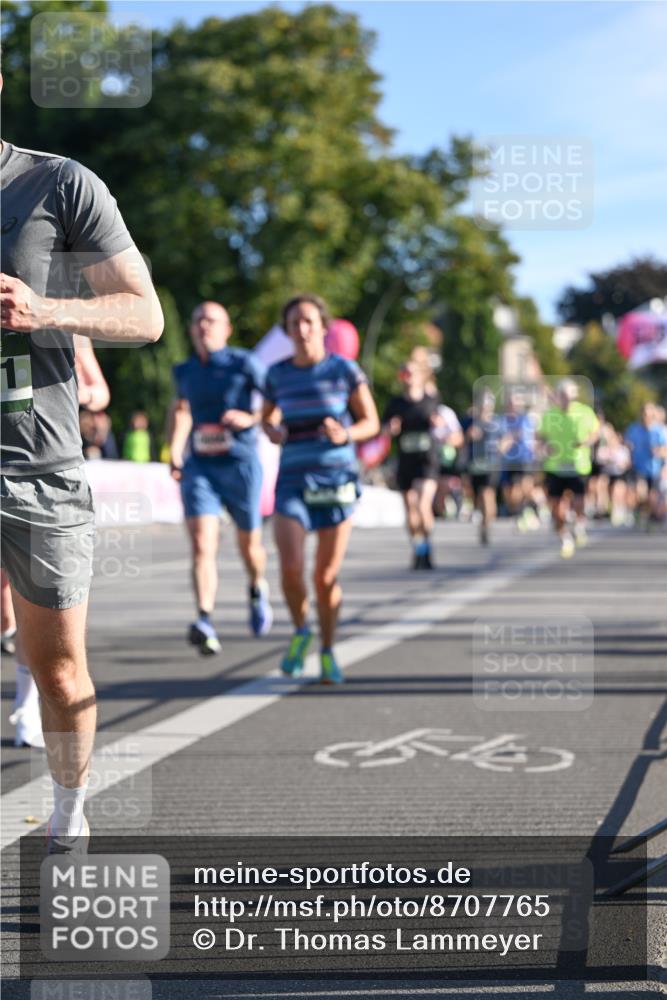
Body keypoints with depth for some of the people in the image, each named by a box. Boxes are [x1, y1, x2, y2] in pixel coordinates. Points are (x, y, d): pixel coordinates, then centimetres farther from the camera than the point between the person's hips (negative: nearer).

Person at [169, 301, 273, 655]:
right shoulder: (185, 371, 9)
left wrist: (250, 419, -20)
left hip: (240, 465, -2)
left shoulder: (244, 364, -5)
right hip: (198, 467, 2)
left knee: (249, 544, 13)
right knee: (202, 544, -16)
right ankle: (205, 623, -27)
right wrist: (174, 453, 20)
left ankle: (257, 590, 46)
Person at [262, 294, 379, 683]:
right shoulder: (277, 375, 5)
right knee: (291, 566, -18)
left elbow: (372, 423, 2)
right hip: (294, 480, 1)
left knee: (327, 576, 1)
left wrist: (345, 434, -19)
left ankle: (328, 651, 24)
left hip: (337, 480, -1)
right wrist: (272, 431, -4)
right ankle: (301, 630, 11)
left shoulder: (344, 369, -2)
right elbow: (268, 419, 20)